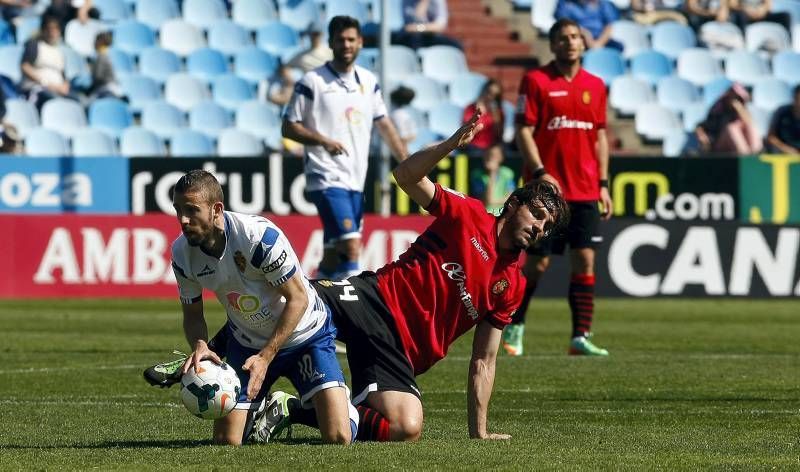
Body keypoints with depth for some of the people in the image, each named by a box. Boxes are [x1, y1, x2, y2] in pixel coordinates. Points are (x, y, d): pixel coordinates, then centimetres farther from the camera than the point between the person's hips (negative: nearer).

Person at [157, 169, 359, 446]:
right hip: (246, 342, 4)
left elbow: (298, 299, -22)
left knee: (339, 438, -17)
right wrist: (199, 346, -24)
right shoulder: (182, 254, -15)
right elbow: (192, 314, -1)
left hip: (305, 336, -4)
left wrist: (265, 357, -25)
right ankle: (262, 412, 28)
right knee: (226, 442, -5)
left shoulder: (260, 236, -31)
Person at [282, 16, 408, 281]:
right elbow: (289, 128, -4)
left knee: (334, 254, 8)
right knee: (351, 246, -20)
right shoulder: (312, 82, -5)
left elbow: (384, 125, 18)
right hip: (327, 179, -6)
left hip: (355, 180, 6)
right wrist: (324, 141, -19)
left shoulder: (368, 81, 12)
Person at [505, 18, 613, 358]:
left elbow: (600, 136, 15)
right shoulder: (536, 81, -3)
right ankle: (514, 324, 16)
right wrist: (540, 173, -17)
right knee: (538, 262, -1)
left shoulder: (595, 86, 11)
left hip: (585, 191, 4)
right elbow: (523, 131, -7)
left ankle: (581, 337, 0)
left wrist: (603, 183, 9)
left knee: (585, 260, -1)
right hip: (547, 189, -4)